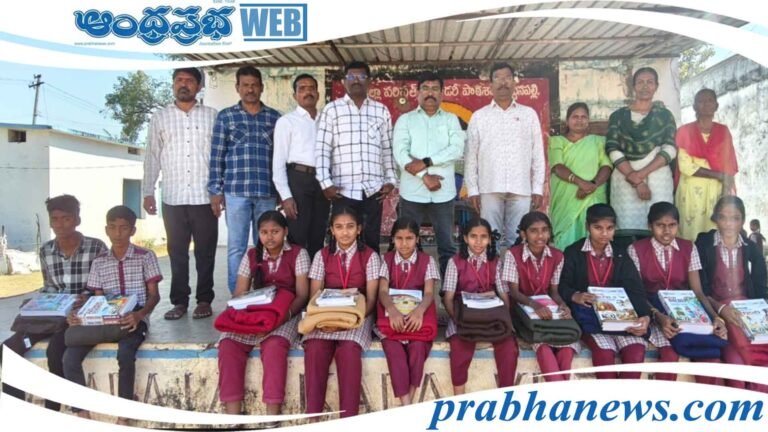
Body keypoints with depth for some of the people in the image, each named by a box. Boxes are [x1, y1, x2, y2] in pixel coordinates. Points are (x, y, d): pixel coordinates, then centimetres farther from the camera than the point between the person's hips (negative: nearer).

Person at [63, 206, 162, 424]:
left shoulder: (145, 256, 1)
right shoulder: (99, 262, 12)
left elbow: (154, 295, -3)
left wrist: (139, 314, -24)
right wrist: (79, 315, -11)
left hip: (134, 319, -4)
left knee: (125, 354, -35)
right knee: (70, 357, -20)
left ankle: (123, 417, -19)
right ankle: (84, 416, -8)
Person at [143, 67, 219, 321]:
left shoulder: (212, 116, 5)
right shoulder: (159, 118, 10)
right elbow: (152, 157, 11)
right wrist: (148, 192, 7)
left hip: (204, 197, -1)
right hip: (172, 198, 2)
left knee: (205, 251, 5)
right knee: (177, 252, 7)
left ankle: (204, 299, 16)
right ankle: (179, 301, 17)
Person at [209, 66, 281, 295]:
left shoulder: (274, 117, 10)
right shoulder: (226, 116, 7)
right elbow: (217, 155, 4)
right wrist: (215, 190, -2)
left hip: (267, 192, 1)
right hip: (235, 192, -1)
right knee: (236, 248, 2)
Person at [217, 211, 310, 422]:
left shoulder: (298, 254, 2)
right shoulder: (251, 256, 13)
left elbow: (302, 295, -5)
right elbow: (240, 294, 7)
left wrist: (285, 315, -25)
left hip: (286, 314, -3)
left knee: (274, 345, -34)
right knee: (228, 344, -25)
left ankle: (272, 418, -28)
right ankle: (233, 417, -22)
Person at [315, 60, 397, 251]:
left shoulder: (381, 110, 11)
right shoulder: (332, 109, 4)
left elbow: (388, 148, 13)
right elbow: (322, 149, 0)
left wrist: (390, 180, 6)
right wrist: (325, 183, -8)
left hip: (373, 189, 2)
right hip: (343, 189, -2)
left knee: (372, 240, 7)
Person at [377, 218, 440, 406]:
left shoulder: (427, 260, 4)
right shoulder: (386, 259, 5)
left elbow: (429, 293, -8)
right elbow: (383, 291, -9)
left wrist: (419, 311, -32)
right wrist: (392, 310, -32)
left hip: (417, 314, 0)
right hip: (393, 314, 0)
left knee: (418, 346, -30)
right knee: (393, 348, -28)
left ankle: (410, 399, -15)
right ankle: (406, 405, -25)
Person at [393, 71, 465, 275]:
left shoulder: (451, 119, 12)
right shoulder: (405, 119, 9)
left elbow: (457, 149, -5)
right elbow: (400, 152, -5)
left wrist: (426, 162, -15)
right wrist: (424, 177, -14)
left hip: (443, 193, 1)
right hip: (412, 192, 0)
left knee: (447, 246, 6)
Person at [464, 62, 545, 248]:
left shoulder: (529, 114, 11)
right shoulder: (479, 116, 9)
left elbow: (538, 154, 9)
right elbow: (470, 156, 6)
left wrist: (538, 188, 2)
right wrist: (472, 189, -1)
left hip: (521, 189, 1)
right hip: (489, 189, 0)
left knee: (517, 240, 3)